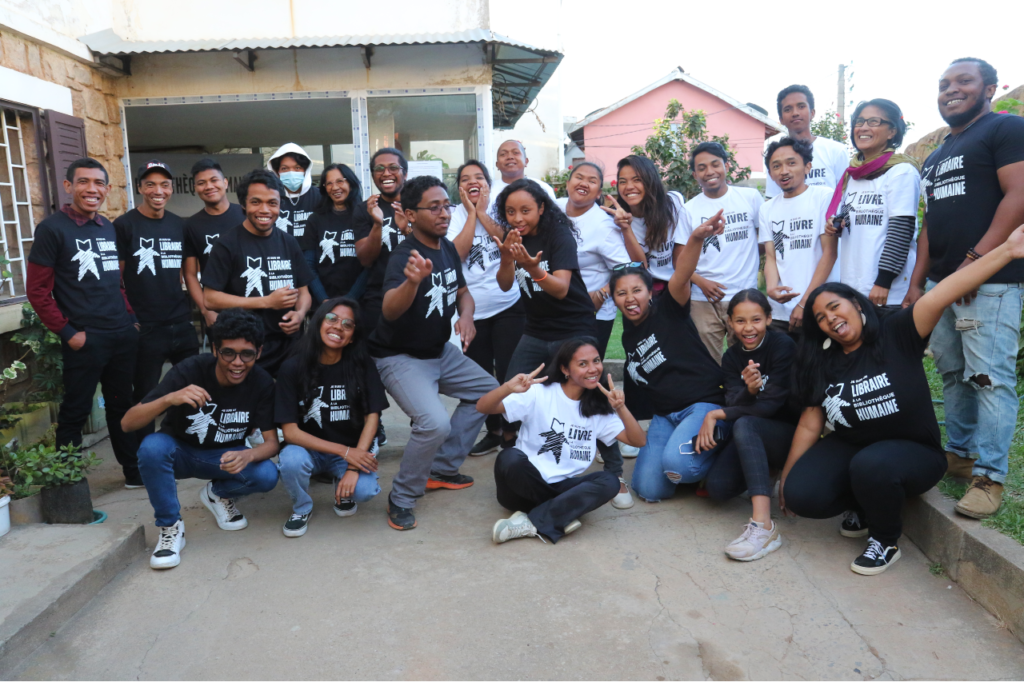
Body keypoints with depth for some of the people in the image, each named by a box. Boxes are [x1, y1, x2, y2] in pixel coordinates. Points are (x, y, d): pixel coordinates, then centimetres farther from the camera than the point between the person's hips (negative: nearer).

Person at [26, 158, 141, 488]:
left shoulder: (110, 228, 11)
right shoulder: (52, 228, -7)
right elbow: (37, 289, -8)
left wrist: (129, 317, 10)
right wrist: (67, 333, -11)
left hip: (123, 336, 6)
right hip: (85, 340, -6)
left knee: (123, 405, 15)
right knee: (75, 412, 5)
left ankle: (135, 471, 26)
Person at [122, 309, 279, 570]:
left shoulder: (262, 383, -17)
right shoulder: (189, 371, -24)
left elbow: (272, 442, -16)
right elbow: (128, 423, -26)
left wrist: (248, 455, -39)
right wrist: (169, 399, -46)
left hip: (224, 457, 2)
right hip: (179, 452, -2)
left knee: (267, 476, -27)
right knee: (152, 446, -35)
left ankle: (217, 494, 8)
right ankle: (170, 526, -13)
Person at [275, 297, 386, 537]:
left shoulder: (362, 365, -8)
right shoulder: (293, 367, -12)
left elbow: (372, 417, -10)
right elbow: (290, 431, -15)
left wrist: (354, 467, -22)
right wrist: (344, 452, -22)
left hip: (354, 450, 0)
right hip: (310, 449, 0)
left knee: (364, 490, -28)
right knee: (291, 461, -33)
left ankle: (343, 490, 11)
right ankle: (301, 508, 1)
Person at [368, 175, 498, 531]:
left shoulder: (448, 248, 0)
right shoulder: (405, 255, -25)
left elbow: (462, 291, 14)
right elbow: (390, 310, -42)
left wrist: (466, 314, -9)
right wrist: (412, 281, -63)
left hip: (440, 350, 9)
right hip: (400, 357, -9)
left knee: (488, 390, 16)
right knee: (435, 423, -28)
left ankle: (441, 468, 21)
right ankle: (401, 500, -3)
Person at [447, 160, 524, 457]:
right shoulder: (455, 216, 2)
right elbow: (457, 253, -13)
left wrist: (482, 212, -11)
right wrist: (471, 213, -11)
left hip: (508, 306, -2)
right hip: (473, 310, 2)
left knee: (508, 373, -2)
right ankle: (493, 431, 29)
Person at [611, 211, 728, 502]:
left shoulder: (668, 312, -4)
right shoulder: (628, 338, 14)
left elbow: (681, 276, -26)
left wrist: (696, 239, -44)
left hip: (705, 403, -6)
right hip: (665, 415, 7)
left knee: (675, 462, -32)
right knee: (649, 489, -9)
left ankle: (719, 459, 1)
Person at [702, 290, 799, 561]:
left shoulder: (782, 345, -14)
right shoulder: (731, 357, 2)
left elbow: (771, 404, -20)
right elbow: (734, 404, -10)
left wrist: (716, 415, -18)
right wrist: (749, 390, -33)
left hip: (790, 434, -5)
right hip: (753, 438, 5)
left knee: (744, 425, -36)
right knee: (718, 487, -20)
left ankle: (763, 525, -43)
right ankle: (761, 476, 14)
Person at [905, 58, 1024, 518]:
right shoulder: (936, 158, 23)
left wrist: (975, 261, -18)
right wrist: (917, 283, 13)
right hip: (941, 282, 8)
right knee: (953, 375, 12)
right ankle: (959, 453, 22)